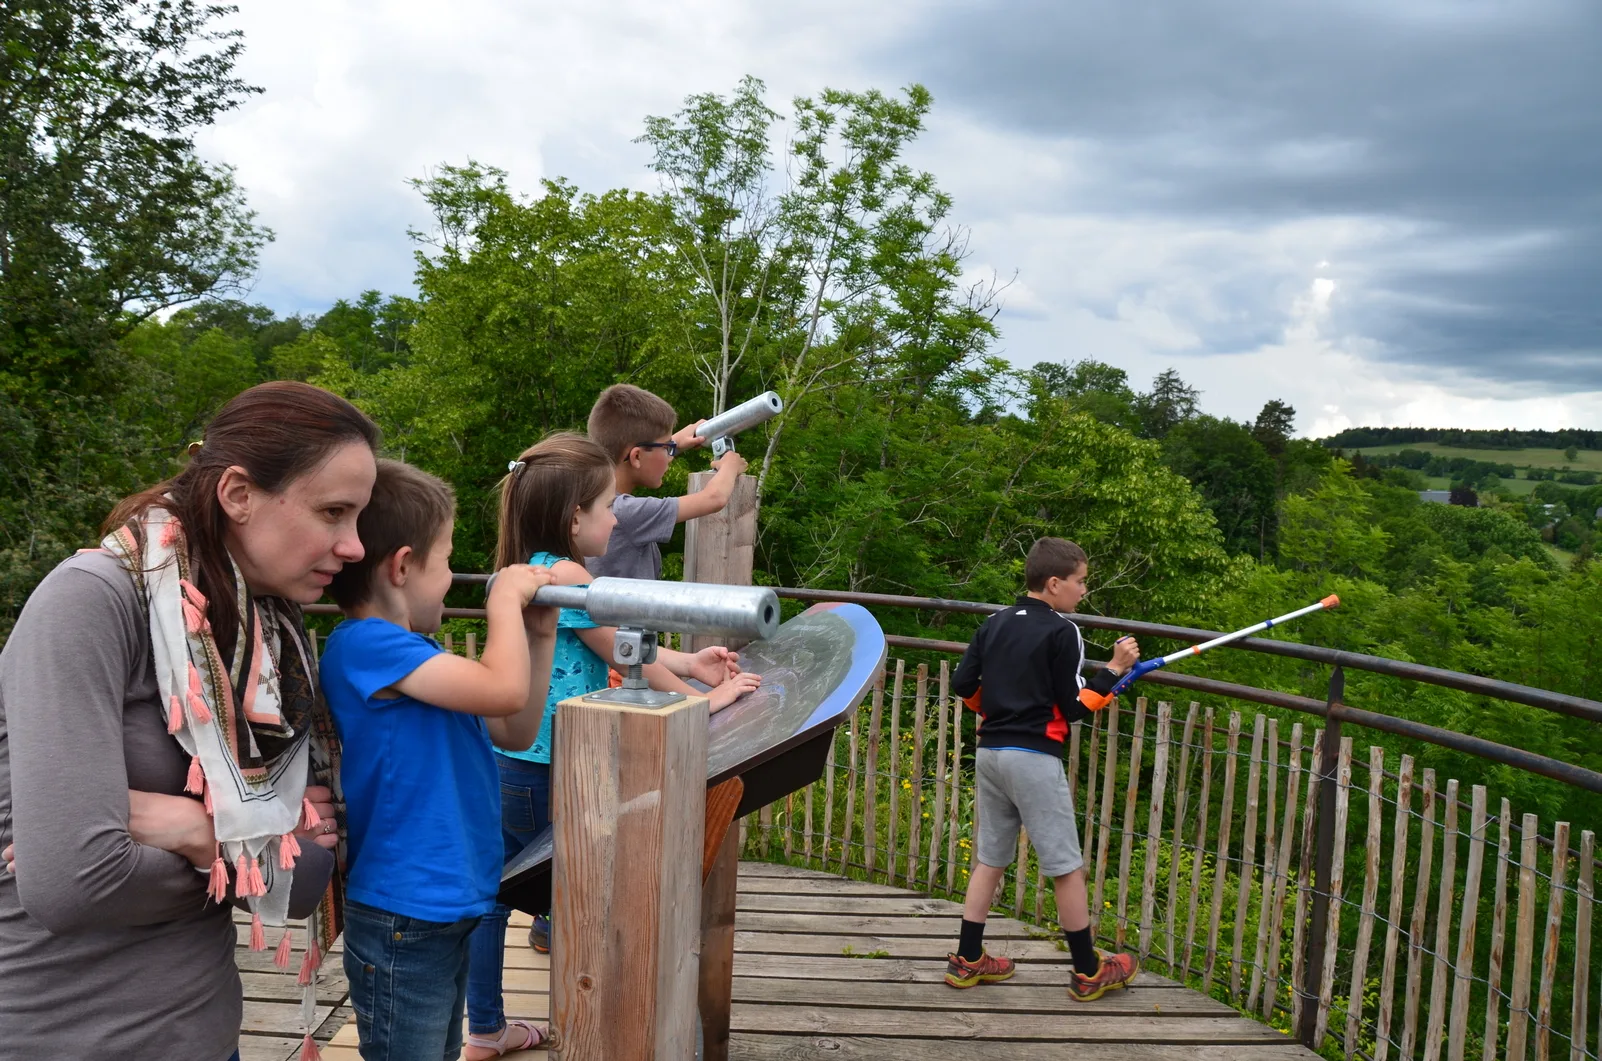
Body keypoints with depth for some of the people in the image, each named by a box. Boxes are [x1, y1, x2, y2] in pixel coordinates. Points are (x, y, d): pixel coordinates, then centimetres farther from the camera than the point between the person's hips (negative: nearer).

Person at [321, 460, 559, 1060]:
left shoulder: (414, 652, 10)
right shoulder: (365, 645, -20)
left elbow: (515, 733, 13)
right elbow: (505, 689, -29)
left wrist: (539, 637, 4)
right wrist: (506, 598, -13)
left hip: (446, 908, 10)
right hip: (403, 924, -9)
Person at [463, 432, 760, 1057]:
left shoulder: (523, 571, 8)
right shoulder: (566, 576, -20)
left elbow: (610, 644, 14)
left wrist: (688, 662, 13)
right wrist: (704, 699, 0)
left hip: (502, 763, 9)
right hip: (544, 775, -9)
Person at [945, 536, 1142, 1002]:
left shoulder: (995, 623, 10)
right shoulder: (1061, 632, -9)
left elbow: (963, 684, 8)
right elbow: (1074, 707, -10)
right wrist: (1113, 670, -2)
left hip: (989, 752, 7)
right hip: (1034, 758, -7)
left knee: (990, 858, 15)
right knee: (1066, 866, 4)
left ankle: (967, 961, 19)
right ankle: (1089, 972, 15)